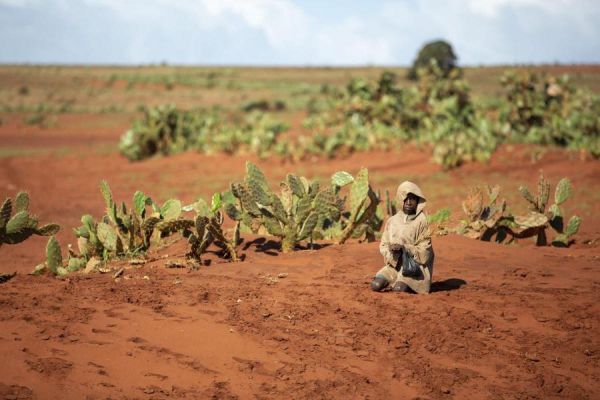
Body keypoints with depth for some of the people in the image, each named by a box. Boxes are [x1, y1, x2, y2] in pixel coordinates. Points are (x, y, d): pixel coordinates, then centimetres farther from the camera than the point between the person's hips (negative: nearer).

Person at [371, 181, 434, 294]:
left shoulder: (422, 221, -7)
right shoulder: (392, 220, 6)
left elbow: (424, 250, -9)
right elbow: (383, 245, 8)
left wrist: (404, 247, -22)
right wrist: (391, 250, -16)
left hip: (415, 265, -4)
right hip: (395, 263, 4)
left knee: (398, 289, -27)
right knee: (376, 285, -17)